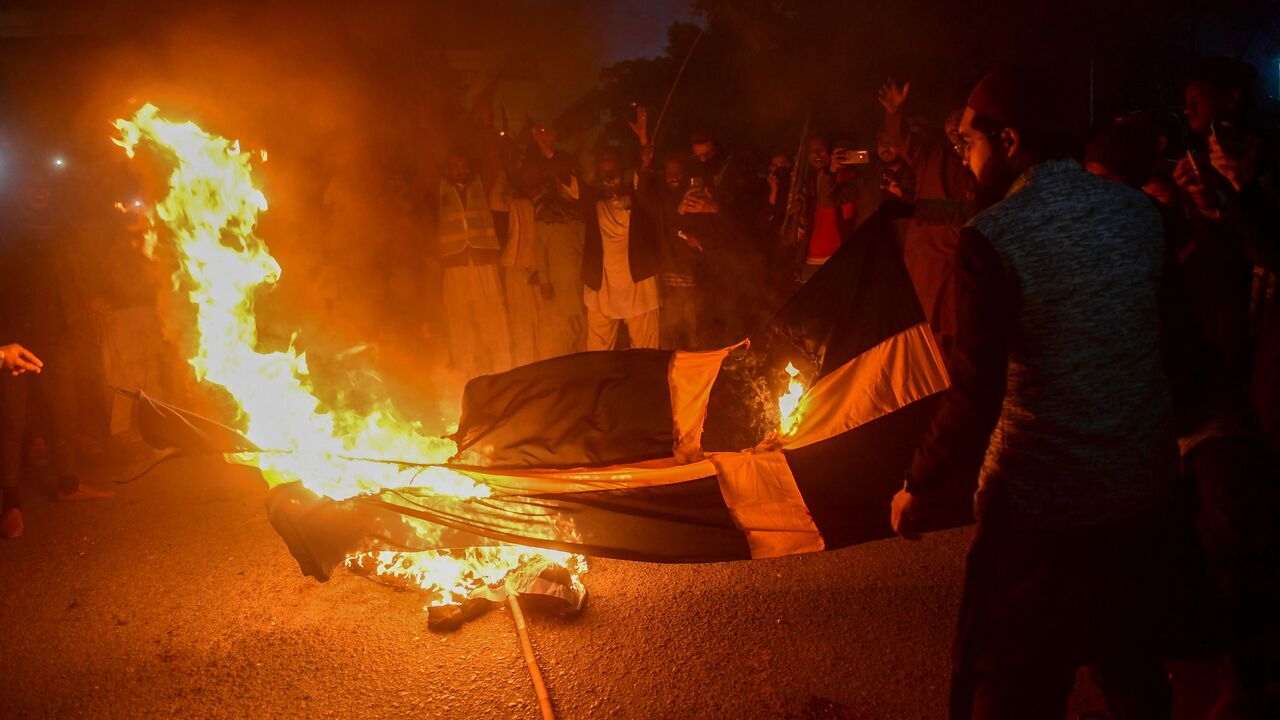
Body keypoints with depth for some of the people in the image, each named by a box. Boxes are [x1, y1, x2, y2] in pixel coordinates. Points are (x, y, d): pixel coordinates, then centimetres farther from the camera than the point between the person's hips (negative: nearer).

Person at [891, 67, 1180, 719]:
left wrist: (916, 487, -7)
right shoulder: (1138, 211, -1)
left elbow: (976, 396, -20)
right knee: (1133, 666, 26)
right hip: (1143, 482, 6)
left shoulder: (991, 237, -19)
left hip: (1042, 501, -6)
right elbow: (1163, 330, 10)